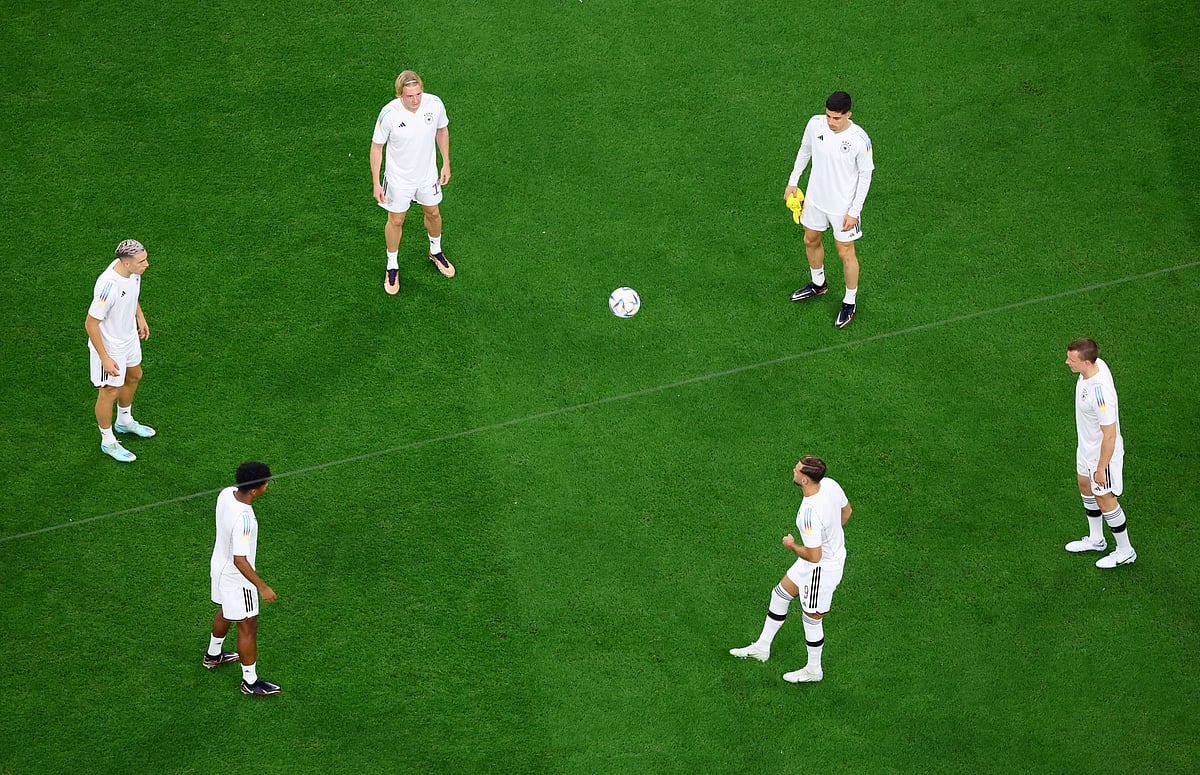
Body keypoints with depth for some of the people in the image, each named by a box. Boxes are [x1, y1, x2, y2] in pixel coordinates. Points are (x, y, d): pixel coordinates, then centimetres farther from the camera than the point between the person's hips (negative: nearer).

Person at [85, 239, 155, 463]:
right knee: (110, 392, 10)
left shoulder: (132, 270, -15)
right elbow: (91, 324, -30)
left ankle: (124, 421, 55)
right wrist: (105, 358, -25)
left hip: (129, 336, 9)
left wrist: (140, 317, 16)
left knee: (134, 376, 29)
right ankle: (108, 442, 32)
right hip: (110, 346, -9)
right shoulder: (108, 286, -39)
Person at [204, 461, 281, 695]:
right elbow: (240, 560, -34)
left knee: (226, 612, 32)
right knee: (248, 627, 8)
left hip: (220, 565, 9)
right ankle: (250, 682, 24)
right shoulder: (242, 519, -39)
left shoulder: (227, 493, -13)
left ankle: (213, 655, 55)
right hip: (236, 578, -9)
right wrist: (262, 587, -26)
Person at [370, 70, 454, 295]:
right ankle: (392, 267, 36)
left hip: (428, 175, 3)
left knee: (433, 213, 23)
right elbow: (377, 147, -15)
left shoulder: (434, 104, -22)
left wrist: (446, 164, 4)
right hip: (399, 179, -3)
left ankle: (436, 252, 52)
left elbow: (442, 130, 0)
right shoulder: (389, 114, -30)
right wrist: (376, 183, -13)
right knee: (396, 221, 14)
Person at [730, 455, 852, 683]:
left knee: (812, 619, 15)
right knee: (780, 595, 23)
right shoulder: (830, 484, -14)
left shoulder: (809, 514, -39)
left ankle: (814, 670, 39)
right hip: (834, 552, 9)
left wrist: (792, 546, -13)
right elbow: (846, 511, 6)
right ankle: (762, 647, 41)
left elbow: (814, 555, -32)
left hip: (822, 569, -9)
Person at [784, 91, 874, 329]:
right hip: (816, 198, 5)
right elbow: (805, 150, 5)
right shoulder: (816, 124, -16)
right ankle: (818, 284, 51)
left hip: (843, 207, -5)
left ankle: (850, 303, 28)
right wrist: (793, 181, 10)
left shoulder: (859, 140, -28)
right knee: (811, 241, 24)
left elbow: (865, 176, -15)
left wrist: (854, 211, -13)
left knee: (845, 253, 8)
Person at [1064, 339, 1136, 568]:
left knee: (1105, 500, 10)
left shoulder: (1100, 393, -41)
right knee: (1085, 487, 26)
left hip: (1102, 452, -9)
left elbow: (1110, 435, -31)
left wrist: (1101, 468, -20)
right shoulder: (1097, 364, -14)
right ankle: (1096, 540, 48)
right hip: (1087, 446, 9)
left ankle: (1125, 551, 32)